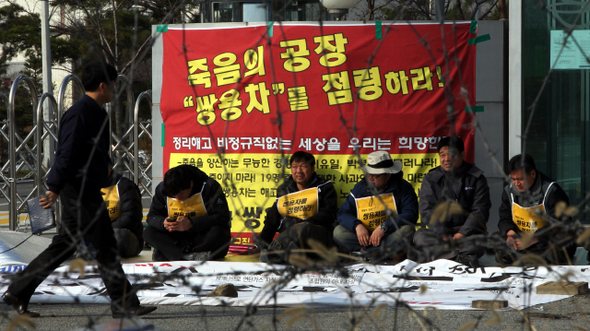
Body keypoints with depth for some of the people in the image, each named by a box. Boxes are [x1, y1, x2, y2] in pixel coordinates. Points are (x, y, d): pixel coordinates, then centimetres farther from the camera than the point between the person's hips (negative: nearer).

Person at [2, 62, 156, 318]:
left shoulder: (97, 114, 17)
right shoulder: (79, 114, -16)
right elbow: (67, 154, -19)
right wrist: (54, 189, -21)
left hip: (88, 189, 10)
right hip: (80, 190, -10)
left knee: (64, 246, 12)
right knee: (105, 246, -5)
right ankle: (123, 303, 0)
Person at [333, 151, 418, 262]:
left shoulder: (403, 188, -5)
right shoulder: (360, 188, 4)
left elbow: (411, 215, -18)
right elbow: (343, 213, 1)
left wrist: (384, 227, -29)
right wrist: (357, 226, -21)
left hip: (392, 235, -3)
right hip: (365, 237, 3)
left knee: (407, 230, -33)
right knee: (338, 232, -20)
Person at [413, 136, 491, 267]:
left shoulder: (476, 178, 7)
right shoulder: (431, 179, 10)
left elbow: (480, 211, -1)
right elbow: (427, 211, 1)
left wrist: (462, 233, -16)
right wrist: (443, 235, -16)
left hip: (468, 231, -1)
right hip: (439, 233, 1)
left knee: (480, 240, -34)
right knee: (421, 236, -29)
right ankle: (463, 256, -43)